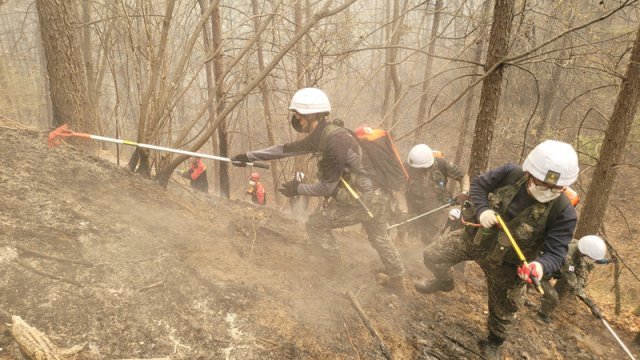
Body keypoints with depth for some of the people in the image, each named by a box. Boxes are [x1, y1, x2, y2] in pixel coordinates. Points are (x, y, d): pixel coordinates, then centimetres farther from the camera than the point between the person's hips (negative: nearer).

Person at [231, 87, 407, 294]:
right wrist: (249, 156, 12)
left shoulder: (334, 141, -24)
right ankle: (397, 281, 45)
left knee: (315, 224, 4)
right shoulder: (320, 136, 3)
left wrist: (298, 189, -4)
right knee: (379, 238, 28)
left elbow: (326, 187, -20)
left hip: (363, 201, -9)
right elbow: (286, 149, 10)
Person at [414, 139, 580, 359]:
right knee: (432, 256, 7)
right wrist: (482, 210, -24)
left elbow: (556, 252, -24)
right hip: (475, 238, 2)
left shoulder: (563, 212, -27)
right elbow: (478, 184, -6)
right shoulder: (510, 174, -22)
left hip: (505, 264, -2)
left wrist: (541, 265, -48)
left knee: (502, 311, 17)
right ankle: (444, 282, 42)